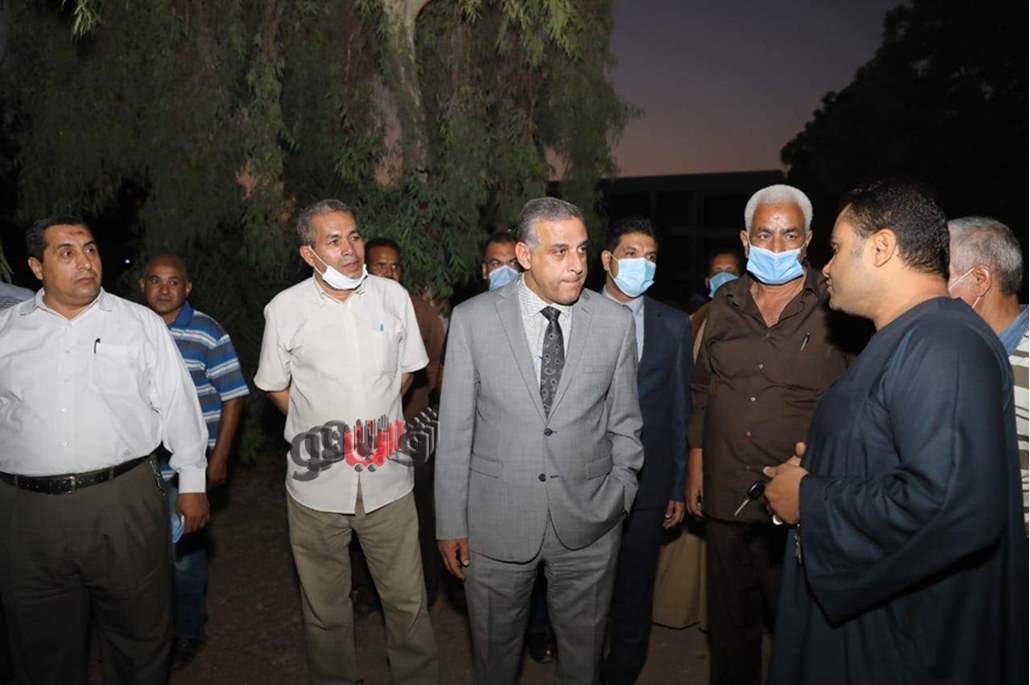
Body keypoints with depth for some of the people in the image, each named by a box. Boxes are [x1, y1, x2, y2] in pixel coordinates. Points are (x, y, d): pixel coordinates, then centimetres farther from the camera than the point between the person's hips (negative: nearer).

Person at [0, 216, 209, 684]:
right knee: (43, 647, 17)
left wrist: (192, 483, 3)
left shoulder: (141, 323, 3)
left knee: (140, 635, 12)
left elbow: (177, 405, 3)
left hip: (125, 503, -2)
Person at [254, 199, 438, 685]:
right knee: (325, 608, 17)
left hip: (387, 477, 1)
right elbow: (274, 386, 7)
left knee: (407, 600, 11)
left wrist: (378, 416, 8)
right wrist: (315, 427, 1)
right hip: (317, 481, 0)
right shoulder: (285, 309, -5)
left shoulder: (393, 295, -1)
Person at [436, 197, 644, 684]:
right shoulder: (472, 319, -8)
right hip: (496, 520, 0)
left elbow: (624, 421, 6)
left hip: (589, 522, 1)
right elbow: (455, 429, -4)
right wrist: (450, 522, -2)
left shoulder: (616, 322, -4)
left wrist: (620, 494, 2)